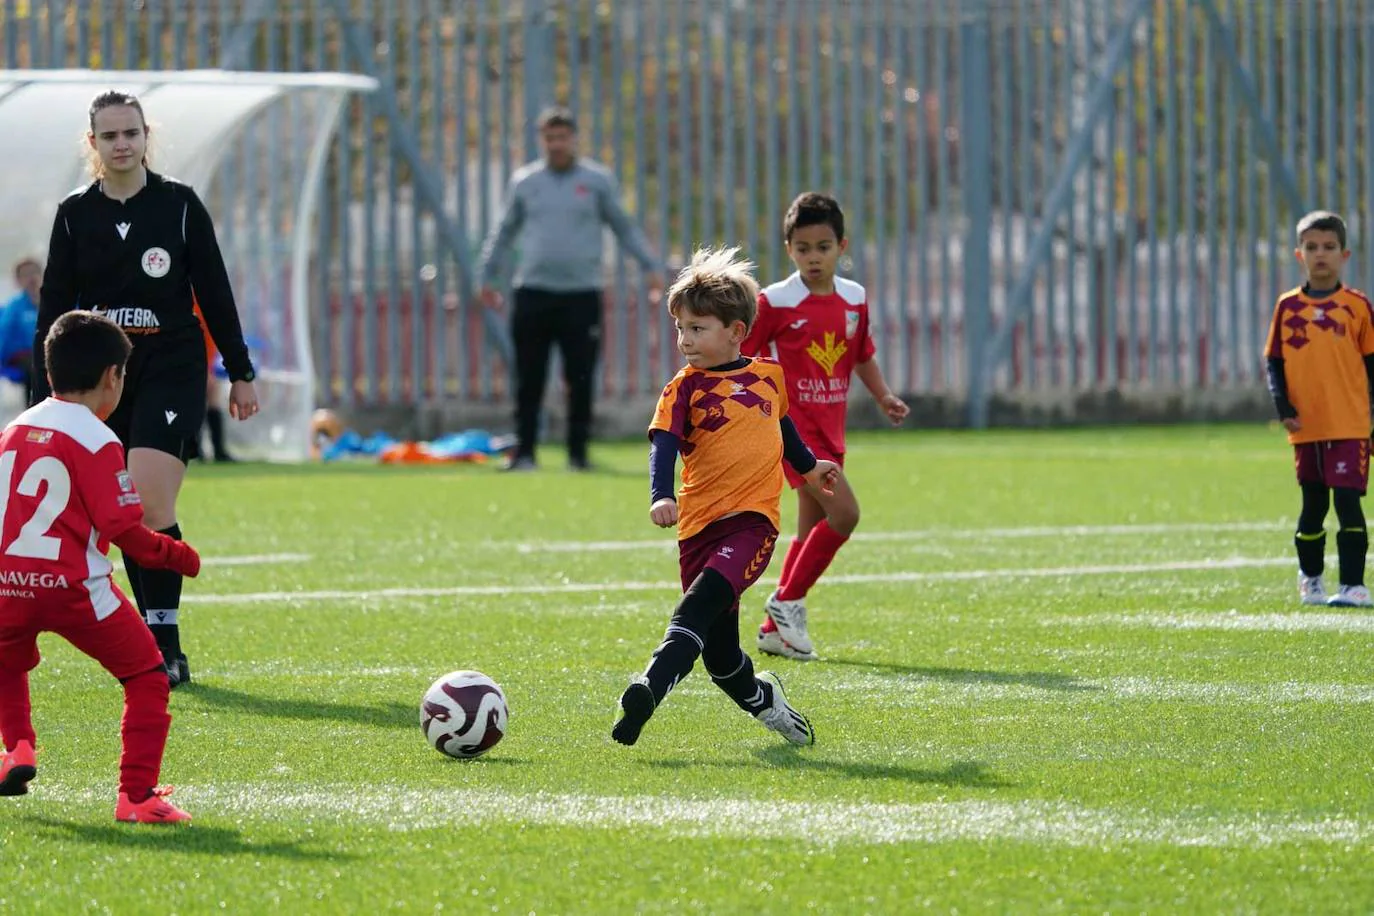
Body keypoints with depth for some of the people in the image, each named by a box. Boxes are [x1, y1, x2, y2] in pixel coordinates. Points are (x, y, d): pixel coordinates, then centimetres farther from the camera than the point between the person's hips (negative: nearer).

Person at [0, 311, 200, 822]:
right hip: (73, 585, -6)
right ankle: (137, 795, -3)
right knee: (146, 678, 5)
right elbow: (124, 530, -11)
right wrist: (179, 556, 2)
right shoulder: (96, 441, -8)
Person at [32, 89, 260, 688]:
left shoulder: (179, 205, 0)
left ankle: (163, 647, -14)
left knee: (149, 506, -18)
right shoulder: (75, 215, 5)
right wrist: (47, 395, 4)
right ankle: (162, 652, 13)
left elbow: (215, 293, 4)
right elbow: (54, 308, 8)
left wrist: (240, 373, 4)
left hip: (171, 372, -3)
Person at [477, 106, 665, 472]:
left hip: (582, 294, -1)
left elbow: (624, 228, 11)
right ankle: (524, 452, 2)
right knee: (529, 380, -1)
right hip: (533, 293, 1)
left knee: (580, 380, -1)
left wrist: (651, 266, 3)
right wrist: (487, 275, 15)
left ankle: (578, 452, 7)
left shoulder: (597, 180, 6)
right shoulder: (524, 181, 10)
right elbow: (505, 232, 19)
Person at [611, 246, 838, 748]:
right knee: (719, 653, 4)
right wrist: (661, 496, -31)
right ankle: (764, 700, 32)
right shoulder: (686, 387, 1)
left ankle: (652, 685, -38)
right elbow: (664, 442, -13)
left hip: (753, 518, -1)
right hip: (701, 523, 1)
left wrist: (808, 466, 44)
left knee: (703, 600, -28)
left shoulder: (769, 375, 10)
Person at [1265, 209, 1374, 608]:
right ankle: (1310, 579, 29)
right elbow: (1274, 362, 8)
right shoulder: (1288, 307, 5)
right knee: (1313, 506, 13)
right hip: (1306, 426, 3)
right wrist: (1283, 406, -7)